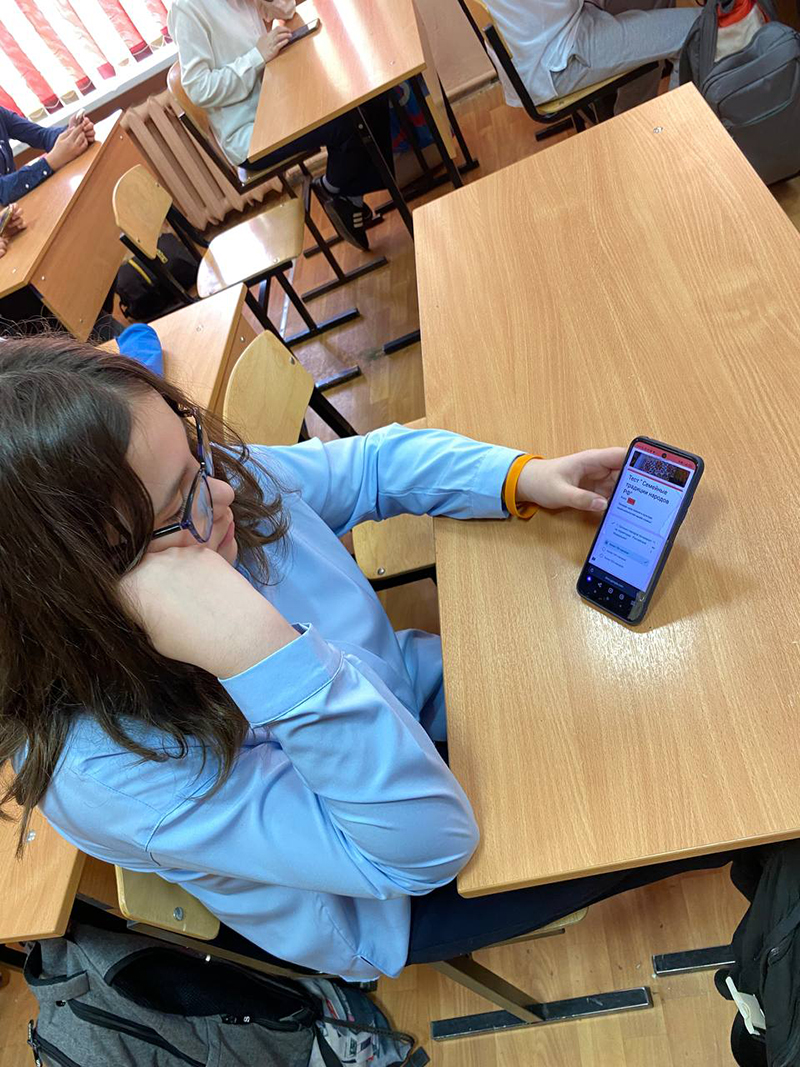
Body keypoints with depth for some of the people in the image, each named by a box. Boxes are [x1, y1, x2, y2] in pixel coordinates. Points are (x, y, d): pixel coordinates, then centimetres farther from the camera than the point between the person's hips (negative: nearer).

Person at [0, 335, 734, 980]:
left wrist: (523, 477, -16)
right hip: (390, 907, -4)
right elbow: (421, 847, -35)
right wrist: (261, 654, -51)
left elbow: (375, 464, -2)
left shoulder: (227, 472, -21)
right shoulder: (101, 766, -36)